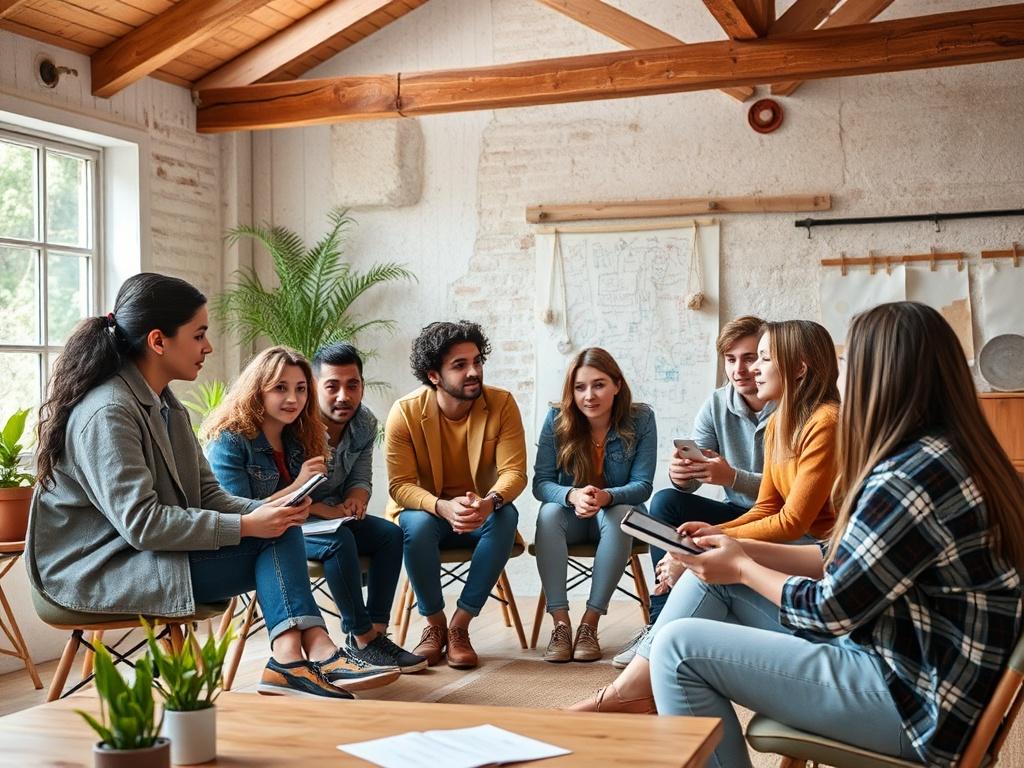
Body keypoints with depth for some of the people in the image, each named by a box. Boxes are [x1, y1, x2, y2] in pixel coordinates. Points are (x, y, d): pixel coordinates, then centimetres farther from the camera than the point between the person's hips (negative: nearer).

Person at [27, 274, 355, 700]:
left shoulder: (166, 405, 11)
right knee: (273, 541, -19)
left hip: (149, 552, 9)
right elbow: (140, 523, -26)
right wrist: (245, 526, -25)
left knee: (280, 528, -11)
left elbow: (206, 494, 8)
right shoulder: (108, 413, -19)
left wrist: (265, 510, -12)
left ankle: (292, 653, -23)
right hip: (97, 570, -9)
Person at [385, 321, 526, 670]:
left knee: (506, 516, -32)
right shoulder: (405, 412, -14)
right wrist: (443, 507, -38)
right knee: (416, 524, -35)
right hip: (425, 510, -1)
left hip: (481, 515, 1)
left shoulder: (502, 404, -11)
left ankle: (460, 625, -21)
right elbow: (401, 485, -17)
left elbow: (514, 471, -16)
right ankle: (435, 624, -12)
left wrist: (490, 502, -40)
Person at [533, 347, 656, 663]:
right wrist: (573, 495, -38)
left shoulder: (641, 419, -14)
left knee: (622, 515, -35)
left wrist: (607, 497, -38)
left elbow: (643, 485, -16)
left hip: (618, 511, -1)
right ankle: (560, 624, -32)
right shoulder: (557, 419, -12)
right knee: (549, 513, -31)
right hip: (572, 517, 1)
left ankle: (590, 624, -30)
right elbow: (541, 483, -15)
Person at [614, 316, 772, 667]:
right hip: (736, 515, 5)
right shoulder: (717, 405, 2)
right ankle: (662, 622, -16)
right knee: (665, 501, -19)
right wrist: (680, 475, -28)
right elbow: (689, 481, -3)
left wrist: (731, 476, -36)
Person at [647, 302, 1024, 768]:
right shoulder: (942, 454, 8)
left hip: (914, 699, -10)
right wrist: (744, 551, 11)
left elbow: (830, 609, -16)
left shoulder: (908, 479, -25)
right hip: (909, 662, 10)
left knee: (680, 648, -12)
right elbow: (844, 564, 14)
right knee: (710, 575, 11)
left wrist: (742, 568, 1)